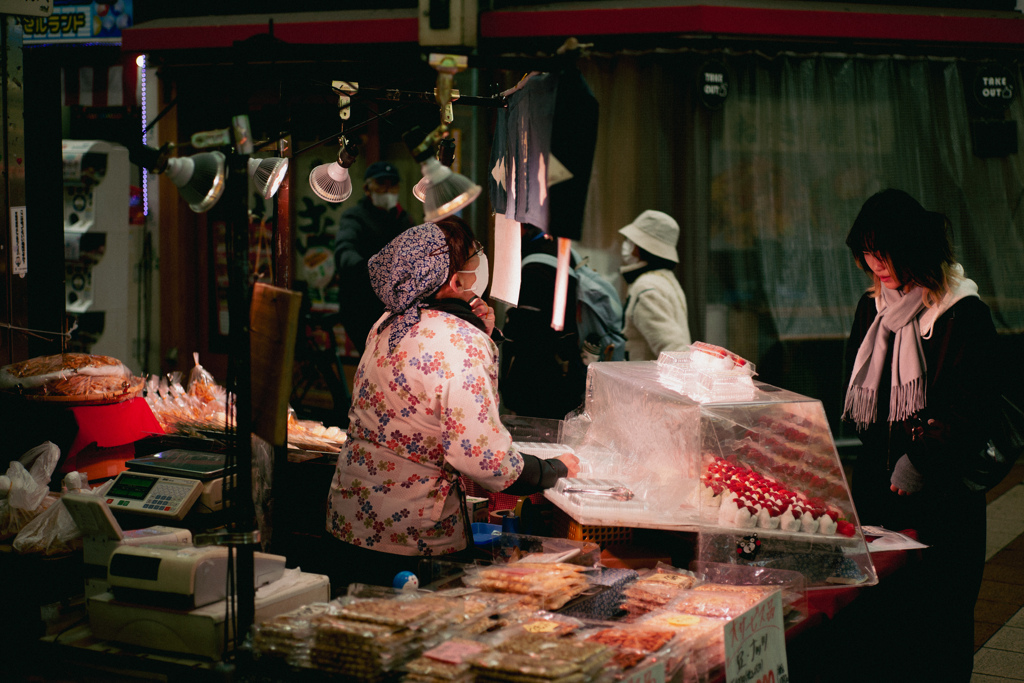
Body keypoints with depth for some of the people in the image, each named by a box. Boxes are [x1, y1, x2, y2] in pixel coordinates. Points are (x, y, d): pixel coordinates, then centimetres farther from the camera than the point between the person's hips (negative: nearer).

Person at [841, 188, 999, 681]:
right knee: (878, 606, 6)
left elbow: (965, 405, -13)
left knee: (937, 617, -1)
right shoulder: (872, 308, 12)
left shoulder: (963, 313, -9)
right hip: (877, 483, 6)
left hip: (941, 492, -6)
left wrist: (919, 459, -21)